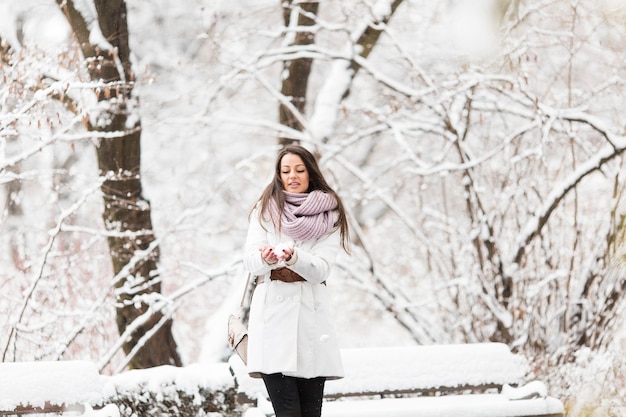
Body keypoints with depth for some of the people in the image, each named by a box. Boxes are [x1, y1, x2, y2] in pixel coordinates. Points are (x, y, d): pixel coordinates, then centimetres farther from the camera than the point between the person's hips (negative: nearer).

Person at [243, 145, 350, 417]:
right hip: (272, 311, -1)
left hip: (311, 312, 1)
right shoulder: (265, 210, 11)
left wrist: (293, 257, -24)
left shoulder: (329, 217, 10)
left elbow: (321, 270, -3)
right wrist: (265, 258, -23)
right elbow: (250, 261, 0)